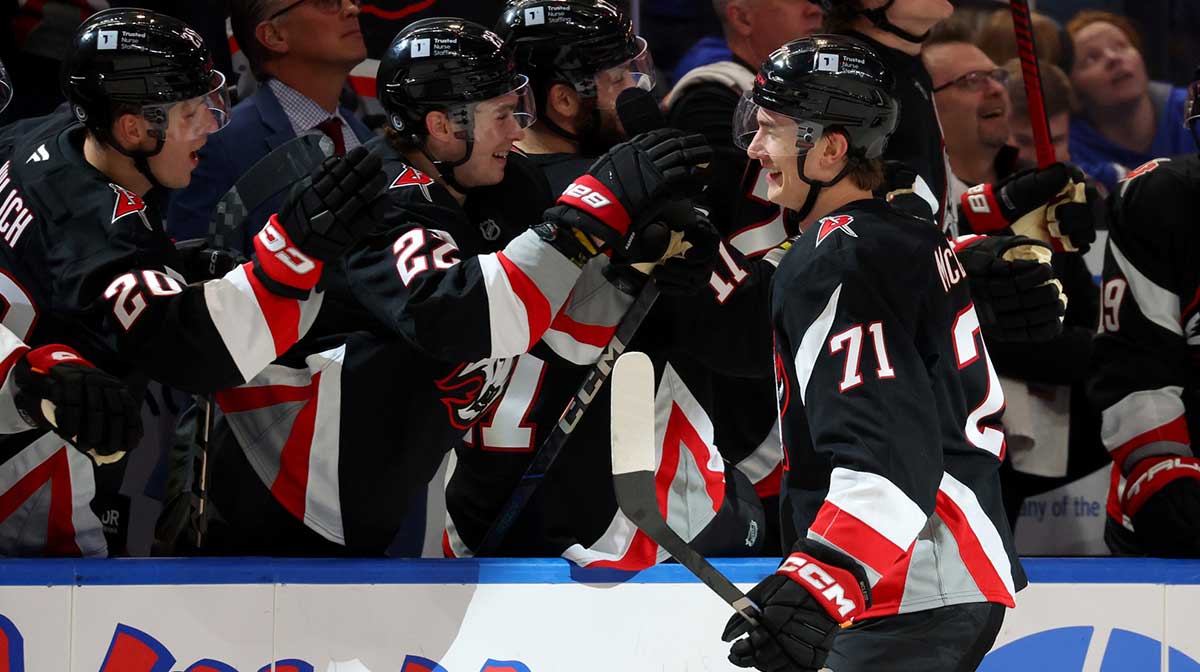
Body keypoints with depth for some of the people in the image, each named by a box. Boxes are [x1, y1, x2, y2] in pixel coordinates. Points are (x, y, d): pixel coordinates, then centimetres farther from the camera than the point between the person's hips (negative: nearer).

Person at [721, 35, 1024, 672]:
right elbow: (980, 410, 24)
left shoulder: (830, 264, -16)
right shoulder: (920, 242, 15)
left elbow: (887, 448, -28)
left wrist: (819, 584, -39)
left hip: (913, 601, -11)